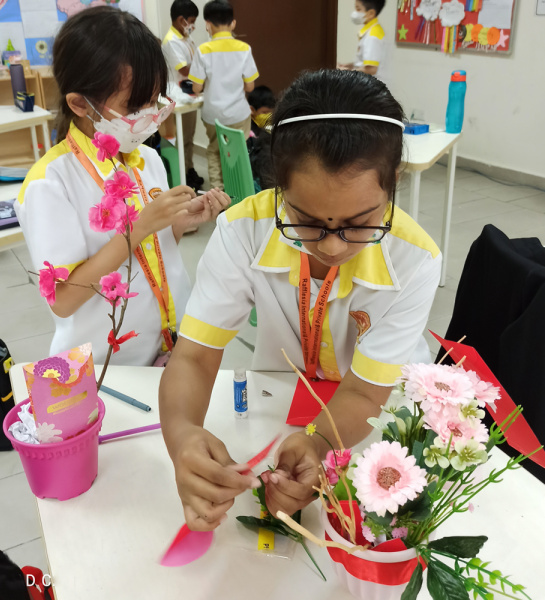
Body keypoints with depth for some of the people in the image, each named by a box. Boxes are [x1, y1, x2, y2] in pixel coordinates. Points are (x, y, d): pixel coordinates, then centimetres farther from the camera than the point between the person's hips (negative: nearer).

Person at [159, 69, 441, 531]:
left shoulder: (414, 262, -25)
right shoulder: (242, 232, -24)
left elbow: (364, 394, -21)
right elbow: (195, 355, -21)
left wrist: (318, 444, -43)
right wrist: (181, 433, -43)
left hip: (379, 417, -1)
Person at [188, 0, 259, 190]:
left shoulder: (203, 50, -11)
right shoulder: (244, 49, -9)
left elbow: (197, 88, -9)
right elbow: (249, 86, -5)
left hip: (213, 114, 0)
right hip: (238, 113, 0)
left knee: (214, 153, 19)